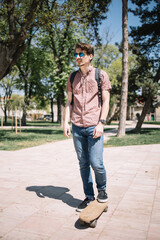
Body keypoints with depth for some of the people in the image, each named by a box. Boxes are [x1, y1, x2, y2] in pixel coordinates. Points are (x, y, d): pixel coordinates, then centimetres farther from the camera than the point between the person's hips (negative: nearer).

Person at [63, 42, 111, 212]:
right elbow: (69, 102, 14)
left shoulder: (101, 75, 3)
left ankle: (102, 189, 24)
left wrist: (101, 123, -12)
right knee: (83, 164, 8)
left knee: (96, 163, -6)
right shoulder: (72, 78, 13)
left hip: (94, 126, -3)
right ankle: (89, 197, 24)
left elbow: (106, 101, -1)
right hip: (77, 127, 4)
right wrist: (65, 122, 3)